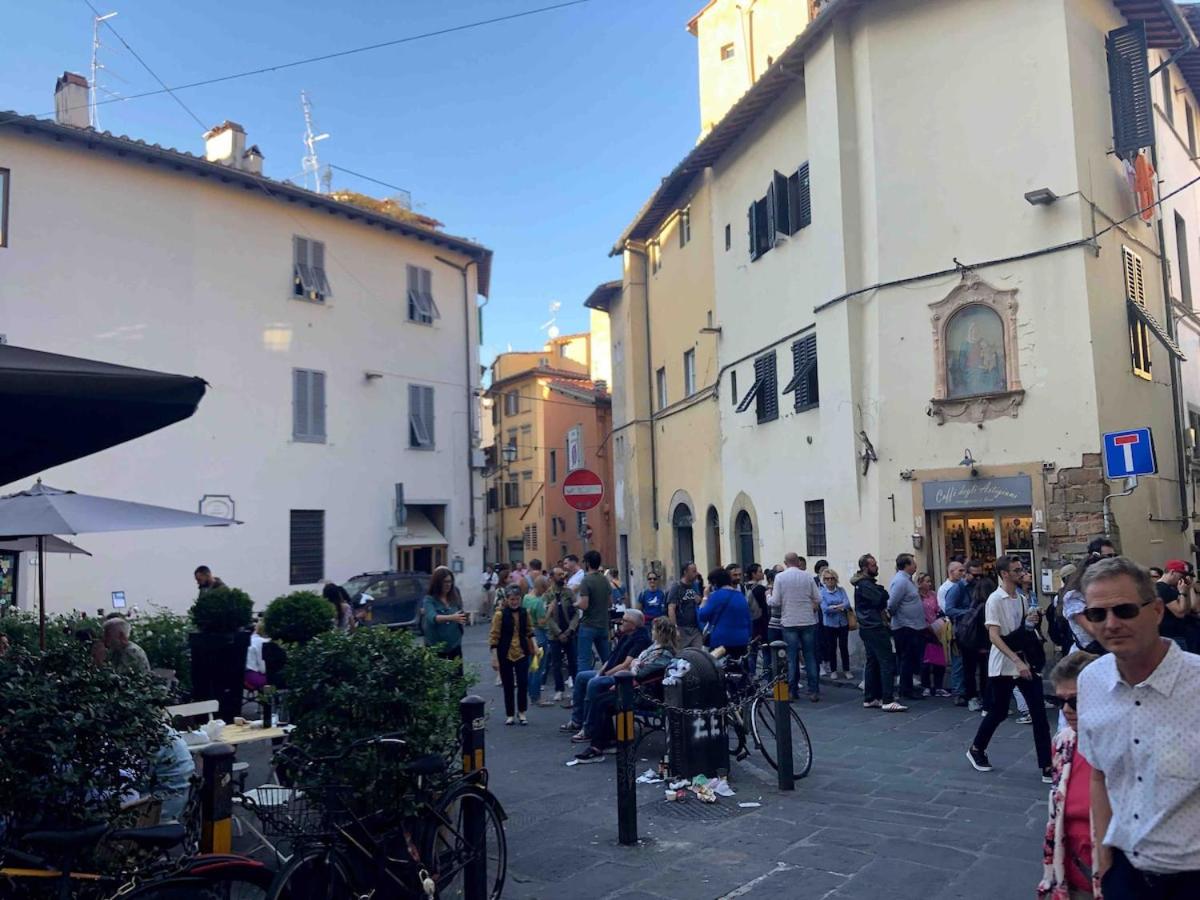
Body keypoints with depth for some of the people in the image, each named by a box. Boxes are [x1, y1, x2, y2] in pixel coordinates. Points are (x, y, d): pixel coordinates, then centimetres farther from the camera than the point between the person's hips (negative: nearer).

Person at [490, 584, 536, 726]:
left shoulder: (525, 612, 2)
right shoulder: (500, 614, -10)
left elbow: (529, 631, 14)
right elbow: (494, 637, -9)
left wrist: (534, 647, 3)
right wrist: (494, 658, -12)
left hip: (522, 653, 2)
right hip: (505, 654, -2)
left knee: (523, 682, -3)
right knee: (508, 685, 7)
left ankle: (521, 712, 15)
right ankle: (509, 714, 21)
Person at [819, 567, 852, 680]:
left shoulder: (841, 589, 0)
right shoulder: (822, 592, -5)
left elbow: (847, 603, -11)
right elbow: (824, 609, -15)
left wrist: (833, 607, -23)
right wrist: (840, 607, -18)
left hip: (843, 623, 1)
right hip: (830, 624, -1)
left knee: (844, 647, 3)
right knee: (832, 648, 8)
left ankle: (846, 670, 15)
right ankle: (833, 670, 21)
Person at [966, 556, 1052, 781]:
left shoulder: (1020, 598, 9)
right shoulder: (995, 600, -14)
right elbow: (994, 636, -20)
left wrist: (1031, 619, 0)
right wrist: (1017, 661, -28)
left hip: (1025, 662, 7)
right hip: (1003, 666, -6)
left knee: (1039, 713, -1)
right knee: (998, 712, 5)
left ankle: (1046, 765, 3)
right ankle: (976, 749, 28)